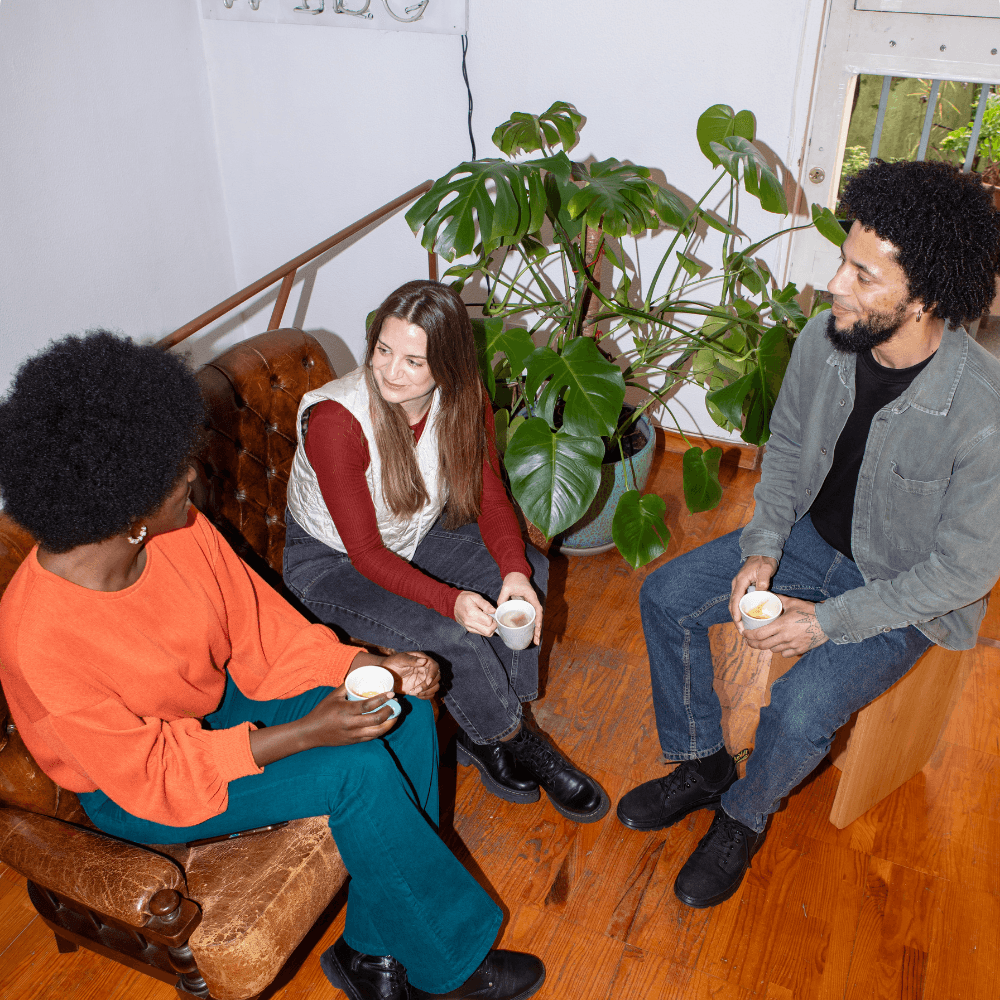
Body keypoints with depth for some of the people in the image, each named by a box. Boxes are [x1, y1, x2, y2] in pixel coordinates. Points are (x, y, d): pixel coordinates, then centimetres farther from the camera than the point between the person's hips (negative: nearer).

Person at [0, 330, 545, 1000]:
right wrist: (303, 733, -31)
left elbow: (262, 630, -4)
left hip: (218, 700, 7)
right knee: (358, 769, -23)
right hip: (132, 788, -6)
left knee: (407, 716, -11)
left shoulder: (180, 532, -15)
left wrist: (371, 666, -17)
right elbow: (153, 774, -25)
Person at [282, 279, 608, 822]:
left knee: (527, 571, -15)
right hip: (330, 563, -6)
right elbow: (365, 552, -27)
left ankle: (485, 732, -2)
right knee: (454, 636, -25)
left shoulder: (463, 400, -16)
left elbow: (489, 497, -8)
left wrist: (514, 571, -27)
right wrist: (449, 600, -39)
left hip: (413, 537, 6)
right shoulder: (335, 420, -32)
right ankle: (510, 741, 4)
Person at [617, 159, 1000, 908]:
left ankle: (745, 816, 11)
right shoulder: (824, 340, -16)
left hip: (907, 591, -5)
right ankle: (702, 766, 17)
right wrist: (762, 548, -10)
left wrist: (830, 621, -23)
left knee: (800, 709, -25)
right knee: (666, 596, -4)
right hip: (812, 536, 6)